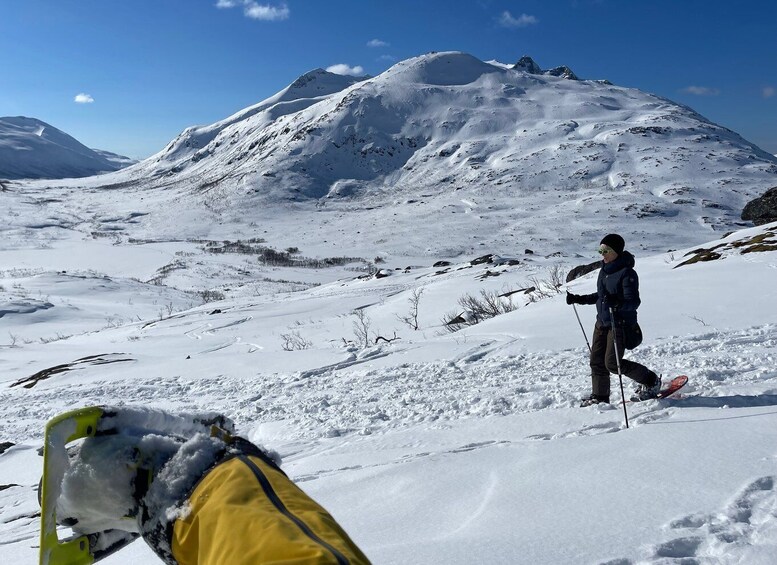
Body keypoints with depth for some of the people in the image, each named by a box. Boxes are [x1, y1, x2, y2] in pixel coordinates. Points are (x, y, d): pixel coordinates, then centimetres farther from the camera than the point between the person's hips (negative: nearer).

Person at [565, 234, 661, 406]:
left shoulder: (627, 273, -16)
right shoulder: (604, 270, 9)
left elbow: (634, 302, -23)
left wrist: (617, 303, -40)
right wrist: (578, 299, 19)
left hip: (620, 324, -8)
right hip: (602, 322, 8)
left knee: (612, 363, -6)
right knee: (597, 361, 6)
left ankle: (651, 381, 13)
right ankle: (599, 396, 21)